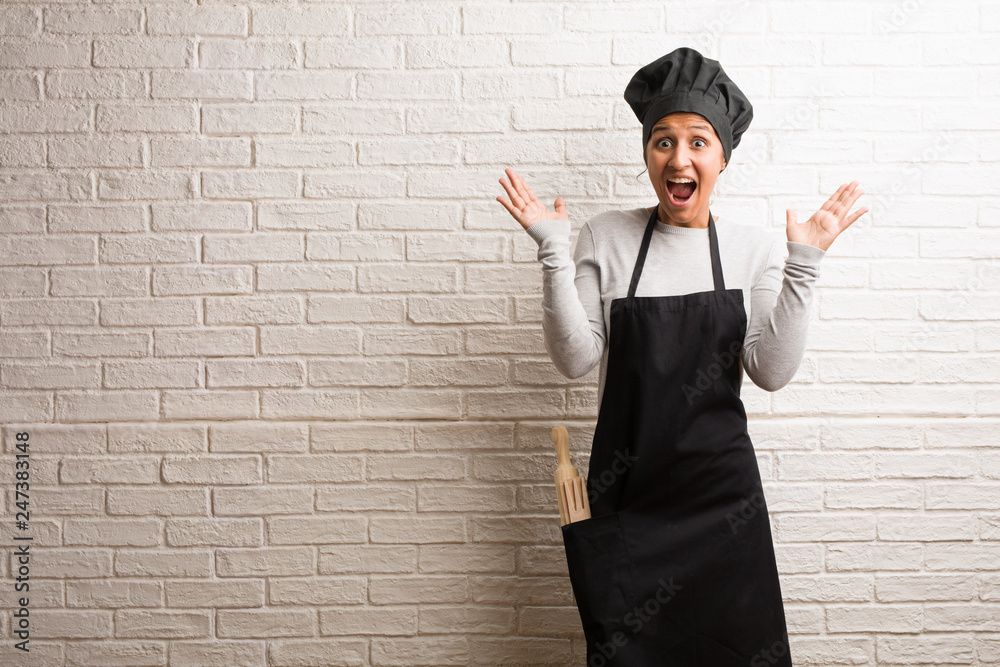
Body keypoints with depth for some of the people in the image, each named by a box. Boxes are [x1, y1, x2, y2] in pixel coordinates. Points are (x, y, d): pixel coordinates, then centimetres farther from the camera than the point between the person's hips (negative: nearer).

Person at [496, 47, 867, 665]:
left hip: (721, 486, 1)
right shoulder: (606, 237, -1)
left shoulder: (754, 248, 1)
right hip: (626, 489, -1)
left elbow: (773, 371, -5)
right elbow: (575, 358, -7)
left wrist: (803, 265, -11)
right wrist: (554, 252, -14)